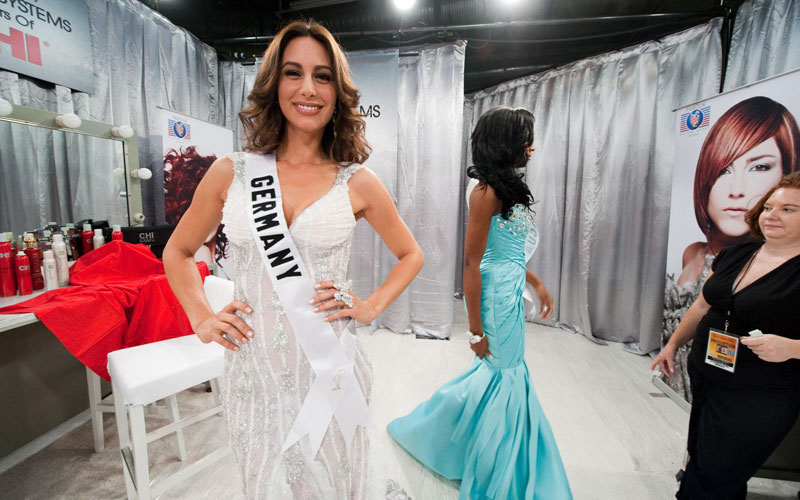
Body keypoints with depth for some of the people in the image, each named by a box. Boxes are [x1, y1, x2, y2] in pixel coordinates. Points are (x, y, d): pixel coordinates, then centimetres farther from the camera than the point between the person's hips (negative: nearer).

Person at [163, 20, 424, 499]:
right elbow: (178, 252, 12)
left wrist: (371, 306, -4)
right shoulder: (231, 173, -1)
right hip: (254, 372, 2)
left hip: (327, 369, -1)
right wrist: (203, 319, 1)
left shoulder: (358, 183, -5)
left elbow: (411, 254, 8)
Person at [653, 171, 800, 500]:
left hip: (759, 399, -5)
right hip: (704, 380, 5)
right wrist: (672, 344, 14)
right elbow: (702, 305, 12)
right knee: (699, 461, 20)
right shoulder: (734, 254, 4)